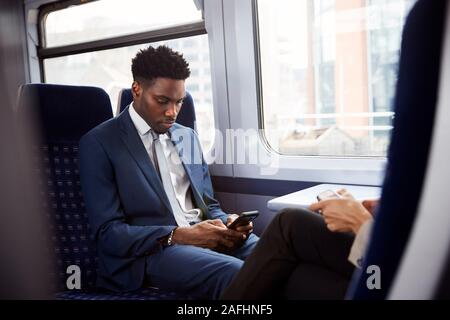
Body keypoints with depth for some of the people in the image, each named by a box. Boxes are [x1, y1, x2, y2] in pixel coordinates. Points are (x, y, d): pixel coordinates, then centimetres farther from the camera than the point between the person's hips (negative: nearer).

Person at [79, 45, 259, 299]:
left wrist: (226, 223, -3)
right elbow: (108, 232, -7)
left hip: (206, 237, 6)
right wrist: (177, 236, -20)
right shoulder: (99, 143, 0)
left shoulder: (188, 137, 19)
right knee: (239, 275, -35)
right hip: (150, 252, -6)